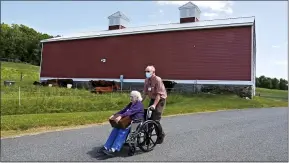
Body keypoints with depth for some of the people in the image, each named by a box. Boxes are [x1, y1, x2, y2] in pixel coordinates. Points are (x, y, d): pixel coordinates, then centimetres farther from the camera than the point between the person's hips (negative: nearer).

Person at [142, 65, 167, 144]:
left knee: (155, 119, -10)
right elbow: (145, 92, 8)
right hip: (152, 99, 7)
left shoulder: (158, 80, -19)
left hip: (160, 100, -7)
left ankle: (161, 135, 14)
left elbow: (159, 94, -23)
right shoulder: (147, 80, 4)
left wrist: (154, 105, -30)